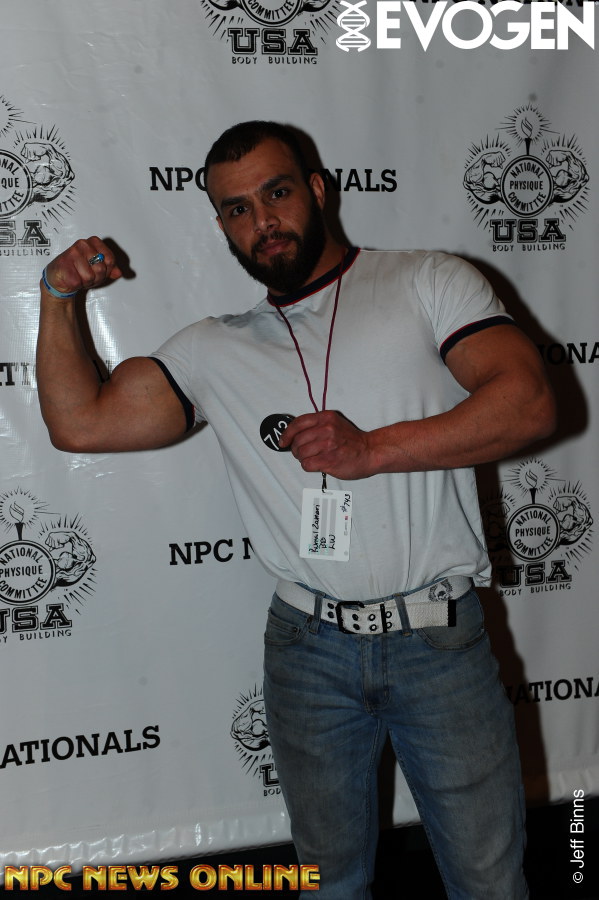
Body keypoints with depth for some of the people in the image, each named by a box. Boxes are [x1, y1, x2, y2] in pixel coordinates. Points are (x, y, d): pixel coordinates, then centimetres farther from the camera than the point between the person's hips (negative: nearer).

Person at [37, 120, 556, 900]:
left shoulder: (429, 283, 0)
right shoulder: (215, 349, 9)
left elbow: (529, 401, -12)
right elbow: (81, 423, 6)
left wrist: (373, 448, -19)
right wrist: (59, 299, 0)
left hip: (441, 640, -2)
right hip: (309, 651, 3)